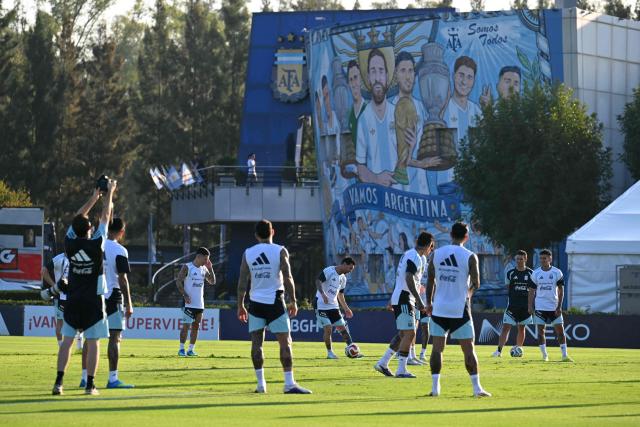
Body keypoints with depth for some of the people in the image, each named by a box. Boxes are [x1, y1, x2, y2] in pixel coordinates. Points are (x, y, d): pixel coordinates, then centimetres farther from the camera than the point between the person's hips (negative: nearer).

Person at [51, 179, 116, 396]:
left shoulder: (70, 244, -3)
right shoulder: (96, 244, -12)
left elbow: (78, 218, 12)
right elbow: (105, 218, 0)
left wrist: (94, 198, 21)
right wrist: (109, 193, 12)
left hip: (72, 300, 3)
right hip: (93, 300, -3)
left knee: (67, 340, 4)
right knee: (93, 342, 0)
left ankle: (59, 382, -4)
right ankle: (90, 384, -2)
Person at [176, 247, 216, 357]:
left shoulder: (204, 269, 12)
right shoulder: (187, 267, -6)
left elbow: (212, 282, 12)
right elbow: (178, 282, -9)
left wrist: (210, 268, 2)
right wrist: (185, 295, -18)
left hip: (200, 304, 6)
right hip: (189, 303, -6)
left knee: (196, 326, 7)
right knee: (186, 325, -8)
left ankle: (191, 349, 11)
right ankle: (181, 349, -3)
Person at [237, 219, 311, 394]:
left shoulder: (248, 253, 5)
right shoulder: (280, 251, -3)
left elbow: (242, 282, 5)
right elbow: (287, 278, -8)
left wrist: (240, 305, 11)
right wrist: (293, 301, -2)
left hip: (255, 303, 3)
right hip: (275, 302, -3)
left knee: (256, 343, 7)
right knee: (285, 343, -1)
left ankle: (260, 383, 4)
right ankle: (289, 383, -8)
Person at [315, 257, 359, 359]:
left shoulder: (343, 278, 13)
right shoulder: (329, 271, -11)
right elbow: (318, 281, -21)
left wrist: (346, 308, 25)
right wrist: (323, 295, -34)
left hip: (334, 306, 7)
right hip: (322, 305, -7)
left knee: (343, 328, 2)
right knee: (328, 329, -12)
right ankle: (329, 352, 2)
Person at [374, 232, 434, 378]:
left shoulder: (408, 254, 16)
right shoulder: (415, 258, -15)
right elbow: (409, 278, -26)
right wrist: (419, 300, -28)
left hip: (399, 299, 10)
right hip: (403, 299, -10)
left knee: (403, 334, 15)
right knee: (409, 333, -9)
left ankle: (383, 363, 17)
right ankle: (401, 370, -9)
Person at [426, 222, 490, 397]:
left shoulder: (436, 254, 2)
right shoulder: (470, 257, -6)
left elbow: (430, 280, 7)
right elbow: (476, 284, -2)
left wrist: (429, 302, 17)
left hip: (439, 308, 3)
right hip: (460, 309, -3)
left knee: (437, 348, 8)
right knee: (468, 349, 3)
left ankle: (435, 387, 2)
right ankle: (477, 388, 2)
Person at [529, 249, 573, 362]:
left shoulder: (557, 272, -1)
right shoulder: (536, 273, 3)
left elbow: (561, 290, 0)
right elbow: (532, 291, 7)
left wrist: (559, 306, -8)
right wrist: (530, 306, -2)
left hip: (554, 307, -1)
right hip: (540, 307, 1)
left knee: (560, 330, -4)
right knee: (541, 331, 1)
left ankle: (564, 355, -1)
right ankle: (544, 355, 9)